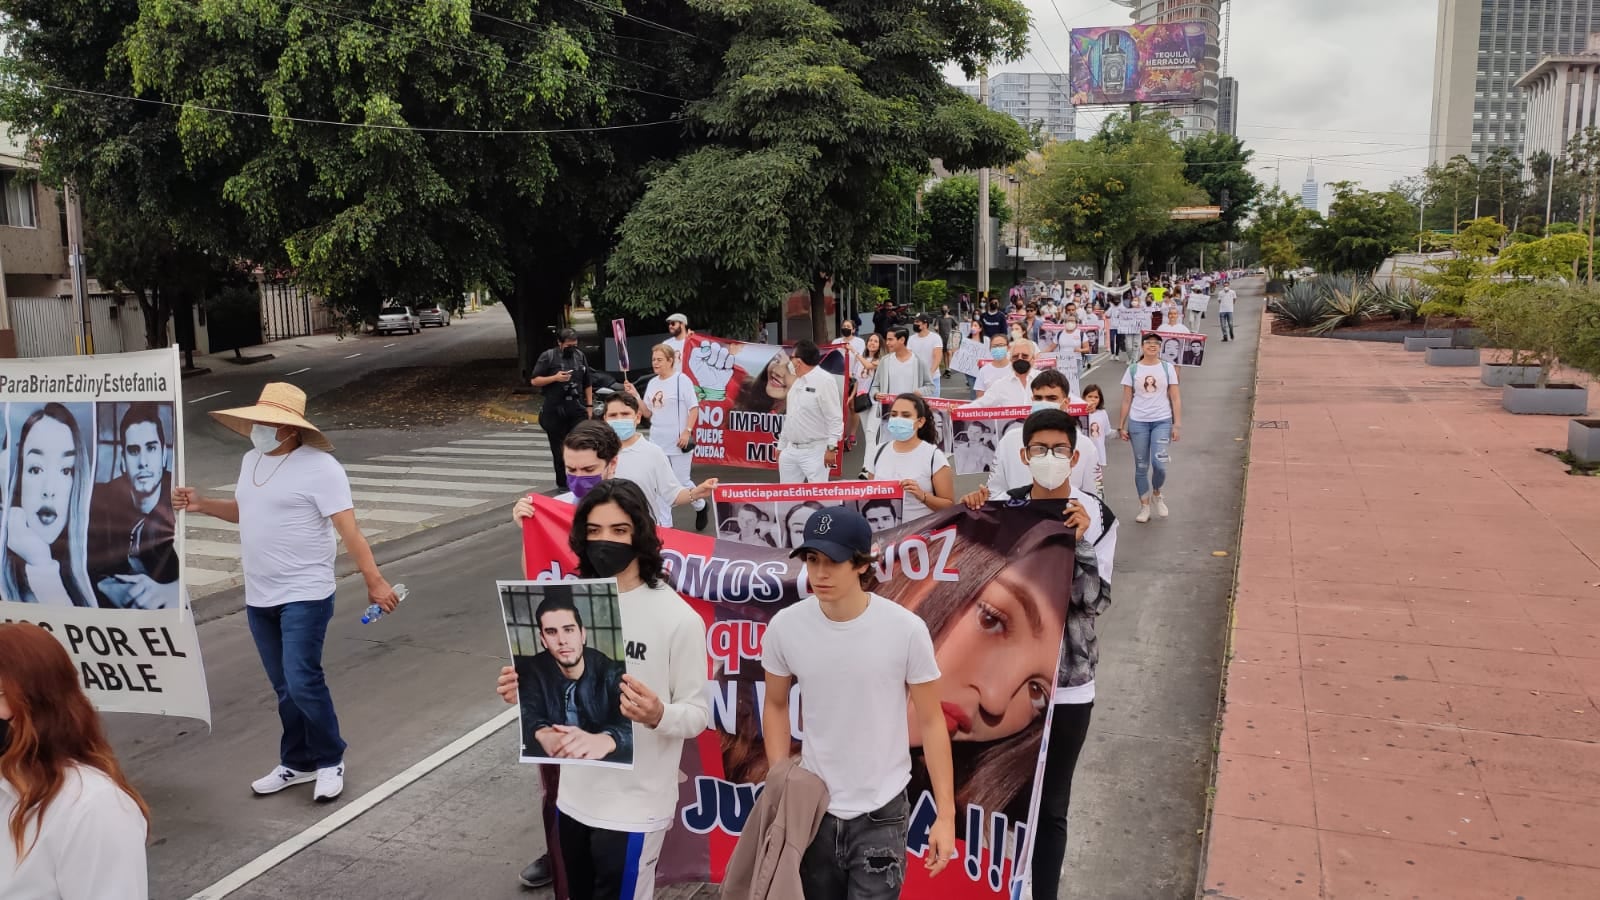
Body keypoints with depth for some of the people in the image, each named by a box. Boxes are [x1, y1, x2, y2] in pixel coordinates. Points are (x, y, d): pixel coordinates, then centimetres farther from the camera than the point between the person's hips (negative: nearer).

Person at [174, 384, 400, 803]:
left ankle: (331, 761, 9)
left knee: (303, 682, -10)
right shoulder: (252, 460, 10)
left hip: (305, 596, -8)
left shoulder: (319, 466, -15)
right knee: (284, 687, 14)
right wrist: (202, 505, 12)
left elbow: (348, 529, -19)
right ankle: (298, 763, 27)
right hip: (258, 598, 8)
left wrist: (374, 581, -25)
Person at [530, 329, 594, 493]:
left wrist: (589, 406, 11)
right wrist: (555, 378, -17)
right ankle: (563, 482, 13)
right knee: (559, 448, 4)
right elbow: (534, 381, -4)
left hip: (577, 408, 3)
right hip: (555, 410, -3)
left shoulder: (580, 356, 11)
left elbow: (588, 384, 17)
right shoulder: (548, 356, -2)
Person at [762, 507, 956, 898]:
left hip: (881, 815, -2)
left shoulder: (907, 630, -16)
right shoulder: (784, 627, -10)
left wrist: (946, 814, -6)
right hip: (812, 808, 3)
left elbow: (931, 721, -6)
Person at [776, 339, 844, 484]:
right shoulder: (797, 381, 15)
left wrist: (831, 448, -22)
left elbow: (835, 418, -17)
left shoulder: (824, 380, -12)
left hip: (815, 451, -9)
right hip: (790, 450, 9)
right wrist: (781, 445, 21)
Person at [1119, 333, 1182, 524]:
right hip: (1138, 422, 1)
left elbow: (1175, 399, 3)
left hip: (1162, 421, -1)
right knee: (1141, 467, 5)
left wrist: (1177, 425, -2)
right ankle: (1144, 505, 17)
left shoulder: (1168, 368, 3)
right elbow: (1126, 400, 6)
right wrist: (1121, 426, 2)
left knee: (1159, 462, -13)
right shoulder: (1132, 370, 3)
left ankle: (1156, 494, 16)